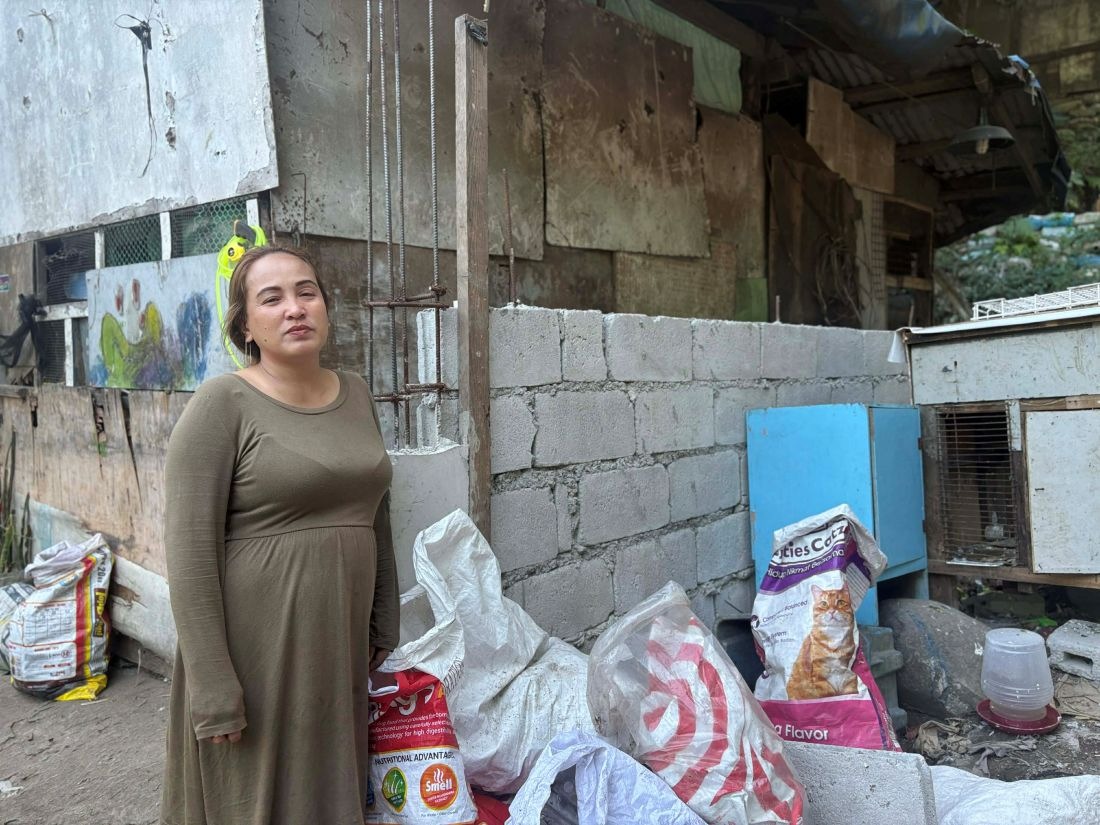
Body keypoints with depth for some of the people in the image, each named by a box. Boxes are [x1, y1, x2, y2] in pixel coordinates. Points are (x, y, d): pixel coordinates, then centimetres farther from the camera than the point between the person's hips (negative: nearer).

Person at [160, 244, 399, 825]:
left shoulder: (356, 395, 6)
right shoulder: (222, 405, -12)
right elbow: (190, 553, -15)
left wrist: (385, 626, 13)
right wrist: (213, 689, -16)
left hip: (342, 643, 5)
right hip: (256, 650, -5)